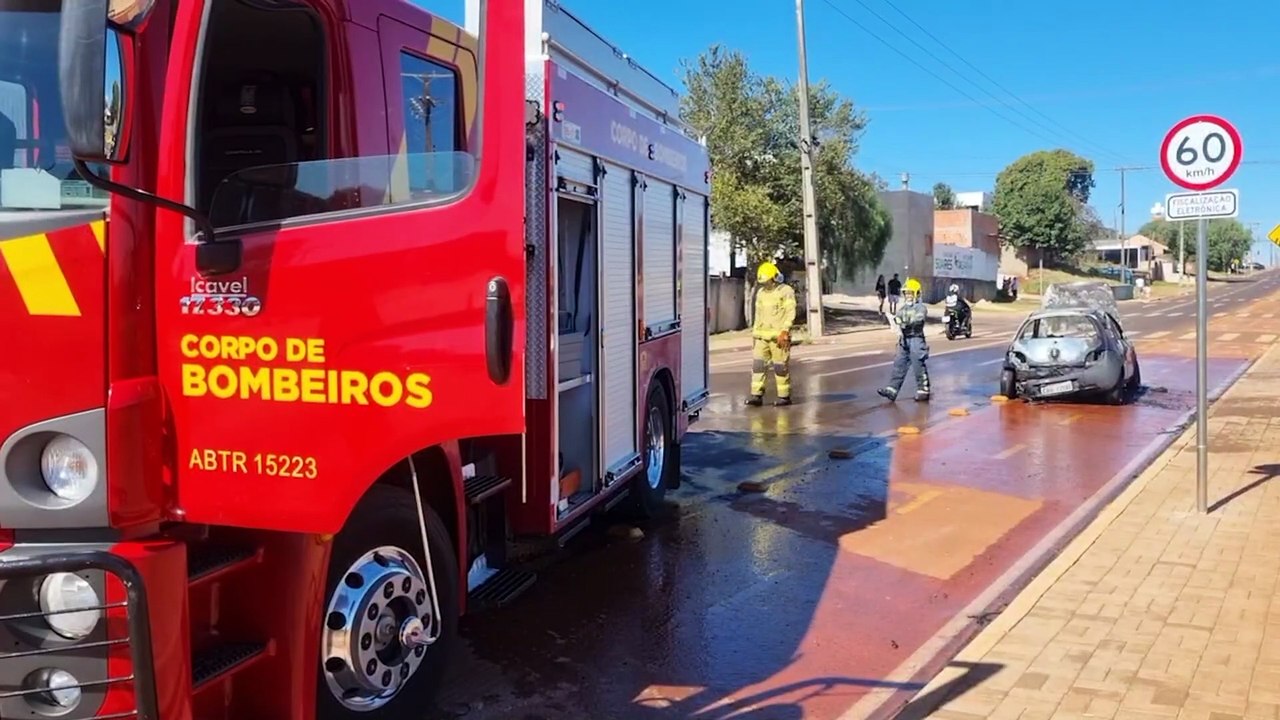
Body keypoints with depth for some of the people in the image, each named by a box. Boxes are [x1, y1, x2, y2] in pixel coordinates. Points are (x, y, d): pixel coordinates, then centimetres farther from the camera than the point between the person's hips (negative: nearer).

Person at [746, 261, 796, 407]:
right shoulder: (761, 293, 16)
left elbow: (790, 313, -9)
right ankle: (757, 395, 0)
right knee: (758, 364, -2)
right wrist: (754, 334, 18)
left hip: (778, 336, -6)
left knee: (781, 366, -2)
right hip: (761, 336, 6)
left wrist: (784, 331, -18)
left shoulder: (786, 291, -4)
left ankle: (784, 396, 7)